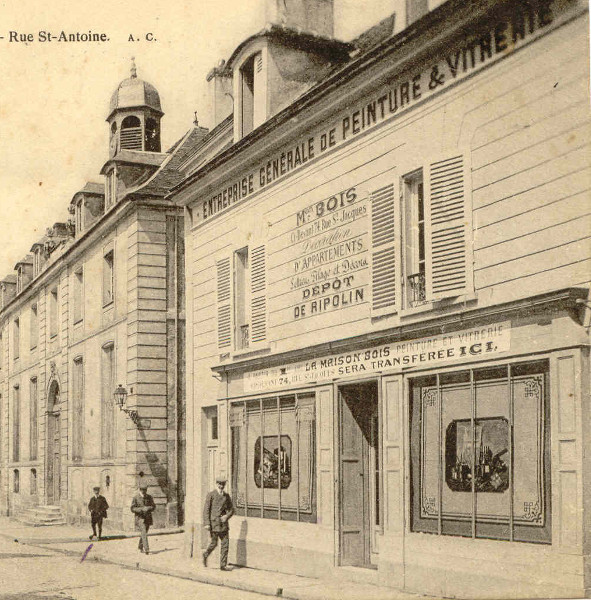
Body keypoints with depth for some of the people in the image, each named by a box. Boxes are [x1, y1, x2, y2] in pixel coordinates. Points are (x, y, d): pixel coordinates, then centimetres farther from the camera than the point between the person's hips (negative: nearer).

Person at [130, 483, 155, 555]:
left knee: (144, 533, 14)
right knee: (143, 533, -17)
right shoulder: (136, 498, -4)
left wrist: (148, 508, -13)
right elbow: (132, 508, -4)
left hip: (148, 518, 4)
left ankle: (140, 547, 36)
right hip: (140, 517, -4)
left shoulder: (149, 497, 6)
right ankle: (146, 549, -24)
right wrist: (141, 509, -20)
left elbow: (153, 506, 9)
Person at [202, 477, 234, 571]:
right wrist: (206, 523, -13)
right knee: (214, 543, 0)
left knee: (225, 543, -1)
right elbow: (206, 510, -6)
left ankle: (223, 565, 5)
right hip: (213, 522, -4)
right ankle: (206, 555, 30)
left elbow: (231, 509, 17)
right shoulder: (211, 495, -2)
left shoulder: (226, 496, 12)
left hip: (223, 523, 4)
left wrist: (227, 516, -4)